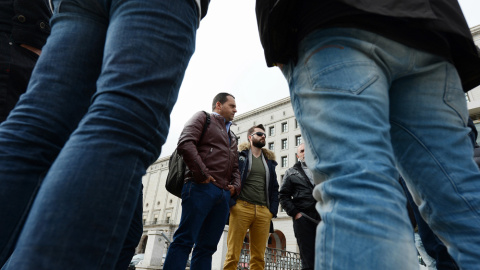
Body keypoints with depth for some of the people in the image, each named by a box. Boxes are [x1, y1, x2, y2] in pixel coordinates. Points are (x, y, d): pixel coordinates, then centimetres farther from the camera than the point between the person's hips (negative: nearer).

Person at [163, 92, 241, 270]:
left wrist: (236, 186, 8)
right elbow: (185, 144, -8)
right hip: (202, 187, -7)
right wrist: (202, 173, -15)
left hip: (224, 194, 7)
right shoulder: (203, 117, 9)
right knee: (185, 240, -10)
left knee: (207, 246, 5)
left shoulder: (232, 136, 30)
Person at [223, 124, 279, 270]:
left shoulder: (269, 161, 21)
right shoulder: (239, 156, 8)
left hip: (264, 212, 4)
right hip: (242, 208, -4)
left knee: (259, 258, 5)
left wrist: (273, 210, 6)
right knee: (233, 254, -4)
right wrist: (231, 203, -10)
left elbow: (274, 188, 19)